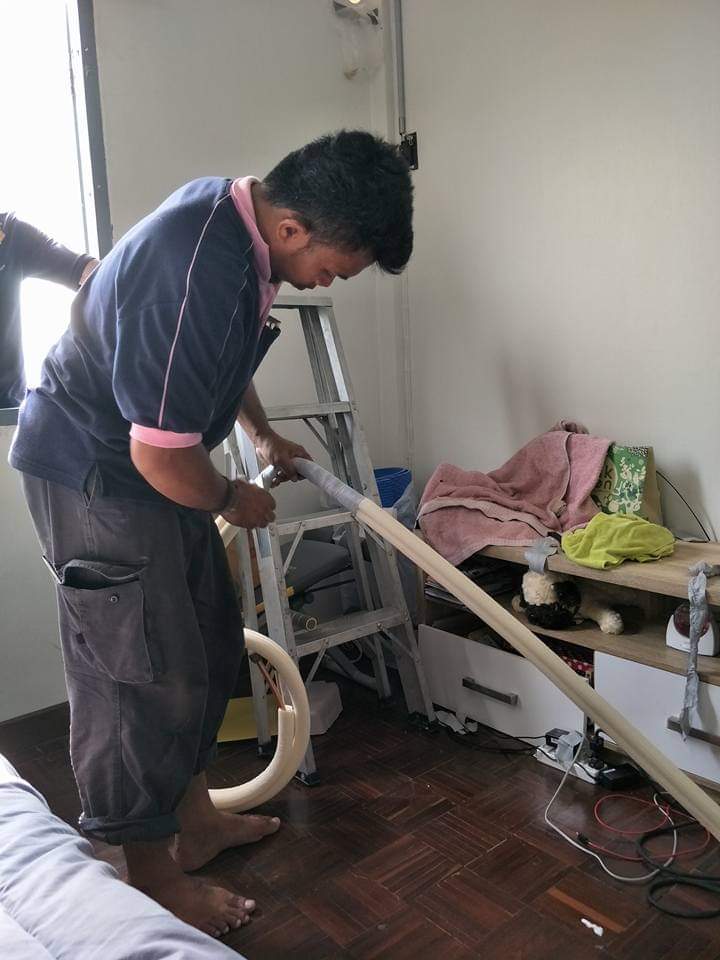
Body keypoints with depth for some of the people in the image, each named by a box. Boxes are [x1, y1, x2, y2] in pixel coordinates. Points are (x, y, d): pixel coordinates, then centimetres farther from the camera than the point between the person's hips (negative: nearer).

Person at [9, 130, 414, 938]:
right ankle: (153, 881, 21)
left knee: (210, 639, 16)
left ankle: (194, 820, 35)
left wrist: (264, 435, 21)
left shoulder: (229, 208, 1)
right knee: (142, 675, 0)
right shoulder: (201, 278, -31)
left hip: (142, 466, 10)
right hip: (94, 478, -10)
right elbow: (162, 456, -27)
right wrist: (235, 501, -9)